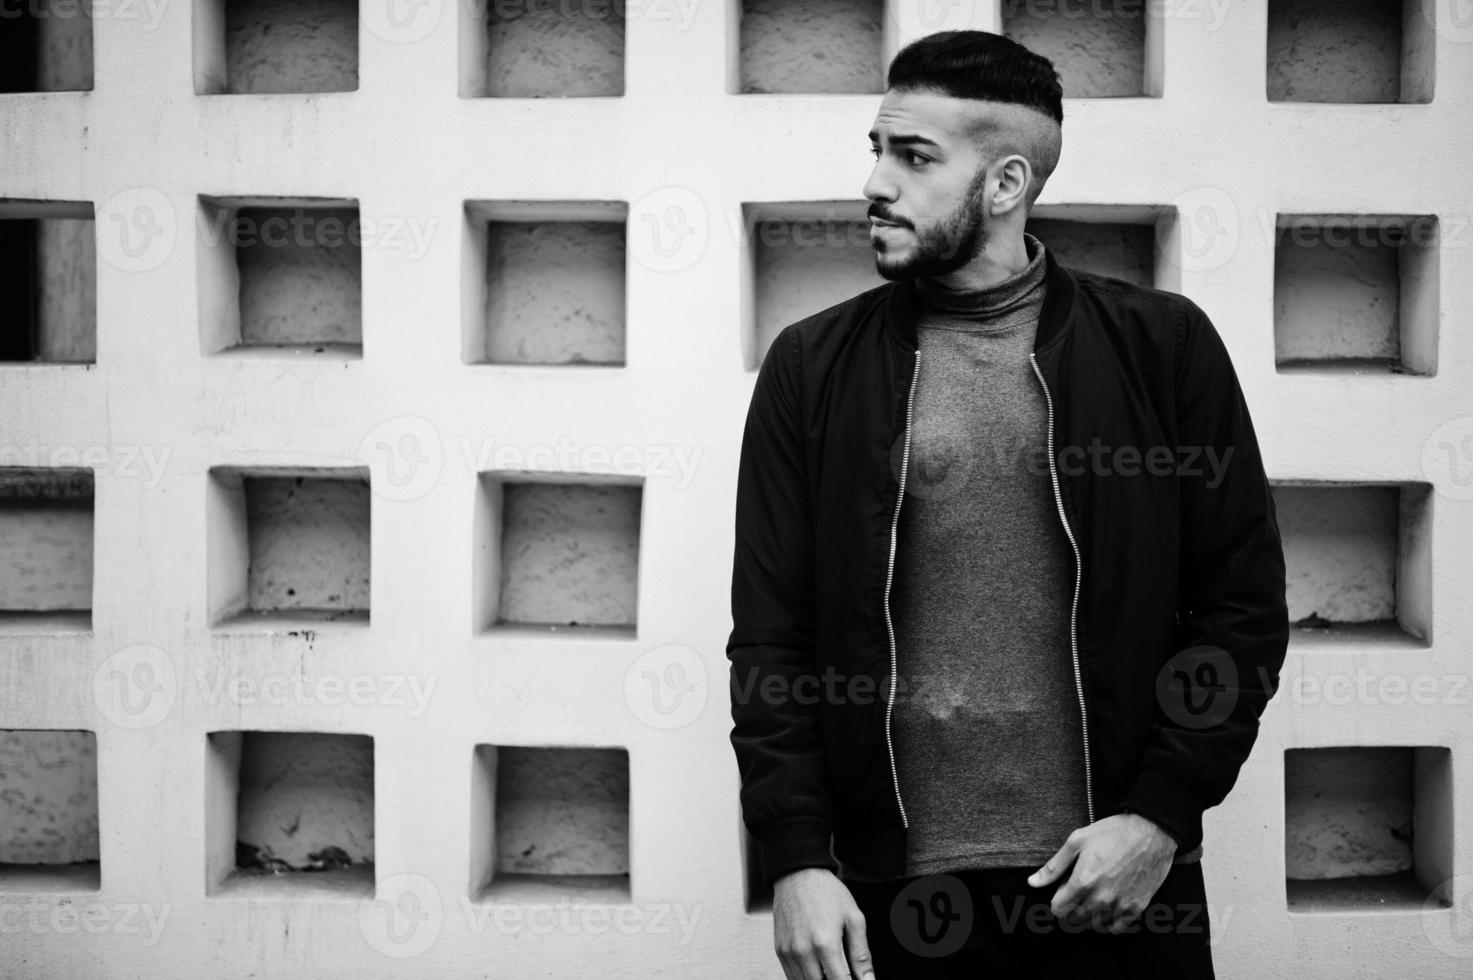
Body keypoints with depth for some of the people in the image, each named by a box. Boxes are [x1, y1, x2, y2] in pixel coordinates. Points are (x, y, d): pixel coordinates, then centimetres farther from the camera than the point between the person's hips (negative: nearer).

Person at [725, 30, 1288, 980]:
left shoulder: (1163, 346, 0)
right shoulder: (813, 366, 2)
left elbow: (1245, 604, 0)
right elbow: (770, 633, 0)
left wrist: (1162, 813, -9)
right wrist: (796, 859, -8)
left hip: (1117, 879, 0)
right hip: (896, 893, 1)